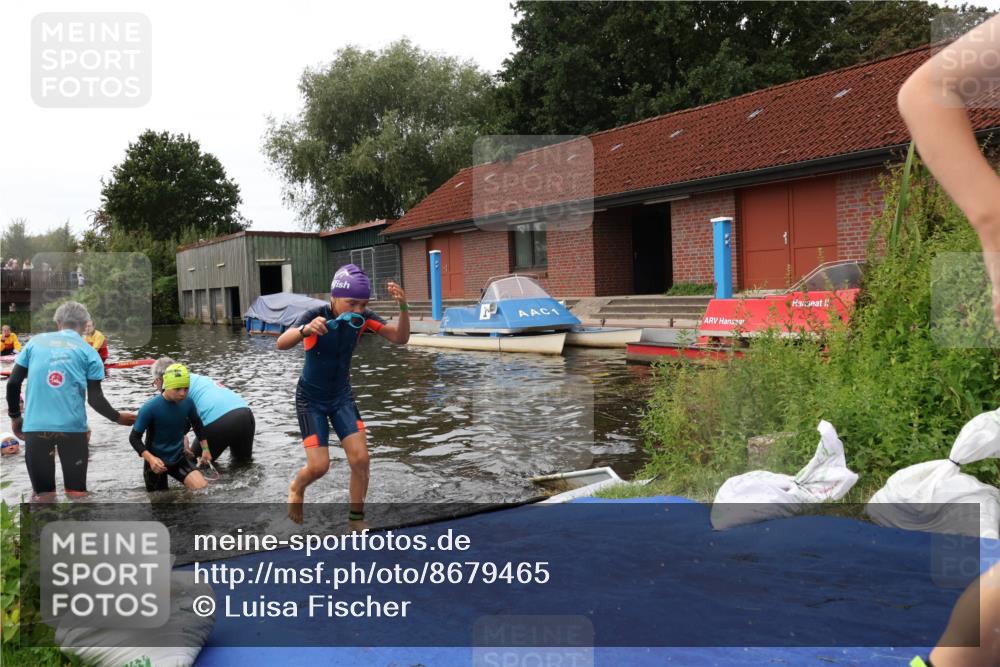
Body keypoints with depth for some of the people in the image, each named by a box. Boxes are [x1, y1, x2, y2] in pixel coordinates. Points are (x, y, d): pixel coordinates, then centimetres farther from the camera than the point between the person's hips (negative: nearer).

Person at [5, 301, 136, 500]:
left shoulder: (35, 342, 10)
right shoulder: (88, 351, 4)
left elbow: (13, 383, 7)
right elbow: (95, 399, 0)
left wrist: (15, 417, 19)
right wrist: (118, 418, 15)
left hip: (35, 426, 2)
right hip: (72, 427, -2)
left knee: (42, 494, 9)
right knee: (76, 493, 7)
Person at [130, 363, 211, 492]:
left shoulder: (188, 402, -11)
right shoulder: (150, 408, -23)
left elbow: (197, 423, 12)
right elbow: (134, 438, -16)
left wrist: (205, 448, 13)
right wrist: (150, 458, -30)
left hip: (179, 458, 3)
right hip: (156, 462, -3)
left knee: (203, 488, -14)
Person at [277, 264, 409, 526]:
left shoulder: (363, 318, -14)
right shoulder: (316, 316, -26)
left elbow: (400, 338, -19)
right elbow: (281, 343, -41)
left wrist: (403, 307, -37)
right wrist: (306, 330, -62)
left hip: (342, 396, 4)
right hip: (311, 399, -4)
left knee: (360, 460, -7)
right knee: (319, 466, -9)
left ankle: (356, 520, 13)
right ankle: (296, 489, 27)